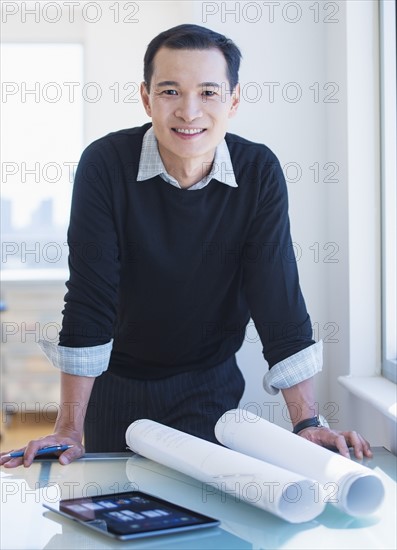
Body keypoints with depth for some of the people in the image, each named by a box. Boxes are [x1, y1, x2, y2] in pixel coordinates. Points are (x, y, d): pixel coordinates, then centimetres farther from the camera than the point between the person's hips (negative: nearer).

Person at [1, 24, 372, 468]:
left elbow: (279, 295, -16)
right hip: (116, 380, 0)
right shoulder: (105, 164, -20)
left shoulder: (259, 173, -15)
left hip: (210, 382, 1)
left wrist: (306, 423, -22)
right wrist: (69, 428, -22)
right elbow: (89, 295, -21)